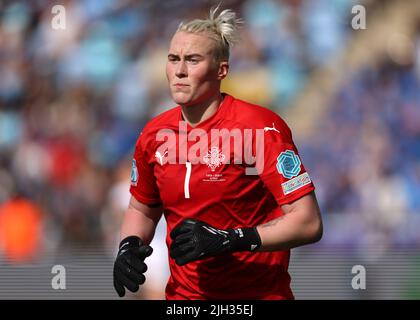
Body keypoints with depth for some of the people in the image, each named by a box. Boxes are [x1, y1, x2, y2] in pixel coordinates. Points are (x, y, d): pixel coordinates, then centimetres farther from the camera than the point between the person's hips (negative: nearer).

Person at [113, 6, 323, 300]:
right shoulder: (155, 134, 0)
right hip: (183, 292, 4)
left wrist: (230, 240, -27)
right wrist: (129, 246, -4)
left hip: (258, 293, -4)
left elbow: (308, 223, -20)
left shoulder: (260, 127, -16)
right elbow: (142, 208, 17)